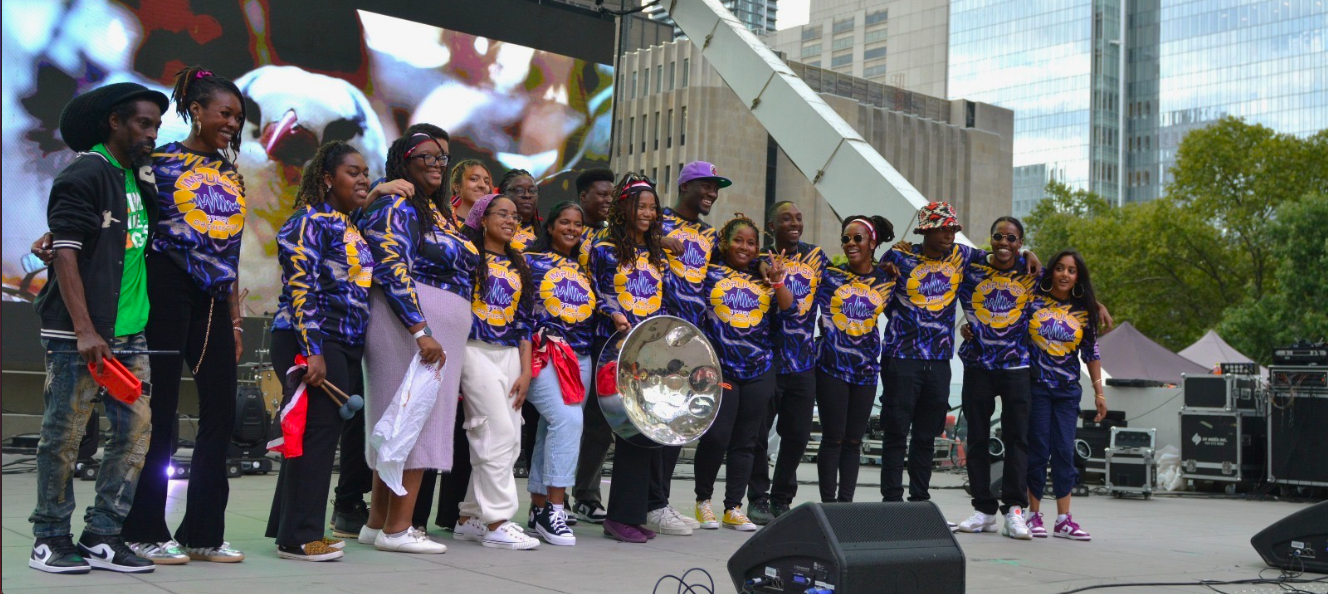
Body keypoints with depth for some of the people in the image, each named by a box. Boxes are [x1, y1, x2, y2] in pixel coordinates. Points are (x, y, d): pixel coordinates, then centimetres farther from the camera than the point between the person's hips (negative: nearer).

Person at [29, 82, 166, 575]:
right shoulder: (83, 176, -7)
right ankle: (50, 538, 12)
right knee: (64, 435, 0)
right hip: (78, 334, -7)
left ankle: (102, 537, 11)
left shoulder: (141, 180, 16)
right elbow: (65, 256, -13)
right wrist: (84, 330, -19)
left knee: (136, 431, 3)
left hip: (131, 333, 8)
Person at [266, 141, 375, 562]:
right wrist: (313, 351, -22)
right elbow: (301, 289, -16)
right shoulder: (311, 221, -7)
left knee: (325, 433, 11)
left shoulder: (353, 229, 19)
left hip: (346, 347, 9)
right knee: (318, 433, -8)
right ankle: (298, 537, -1)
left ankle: (290, 528, 20)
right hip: (313, 344, -9)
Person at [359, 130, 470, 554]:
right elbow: (393, 271, -17)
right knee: (416, 421, -10)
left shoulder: (438, 212, 21)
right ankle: (397, 528, -6)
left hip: (437, 333, 9)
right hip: (412, 325, -9)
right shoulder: (396, 207, -6)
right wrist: (421, 332, -25)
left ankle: (378, 522, 16)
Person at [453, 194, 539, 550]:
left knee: (509, 441, 3)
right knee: (500, 433, -13)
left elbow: (523, 321, 14)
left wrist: (525, 370, 7)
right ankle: (496, 522, -7)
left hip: (509, 354, 6)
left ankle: (470, 517, 13)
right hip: (475, 350, -6)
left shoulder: (518, 265, 17)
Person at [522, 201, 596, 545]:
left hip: (580, 358, 5)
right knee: (567, 418, -23)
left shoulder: (586, 269, 19)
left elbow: (596, 312, 20)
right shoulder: (531, 261, 4)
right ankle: (554, 508, -19)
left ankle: (538, 509, 14)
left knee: (552, 431, 7)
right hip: (542, 354, -5)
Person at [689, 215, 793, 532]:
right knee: (716, 435, -10)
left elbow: (788, 308, 3)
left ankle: (734, 508, 14)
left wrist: (777, 279, -9)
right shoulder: (710, 271, 3)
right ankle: (703, 499, 11)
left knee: (746, 440, 6)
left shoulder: (763, 276, 12)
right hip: (718, 367, -4)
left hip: (759, 370, 4)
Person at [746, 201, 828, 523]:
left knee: (798, 435, 9)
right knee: (758, 433, 0)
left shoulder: (815, 256, 9)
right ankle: (758, 499, 13)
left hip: (803, 361, 4)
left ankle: (782, 499, 22)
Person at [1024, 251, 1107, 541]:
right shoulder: (1033, 299, 0)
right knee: (1038, 448, -1)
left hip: (1068, 389, 3)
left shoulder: (1083, 311, 7)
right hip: (1035, 385, -2)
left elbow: (1091, 353, 10)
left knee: (1065, 450, 0)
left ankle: (1064, 518, 4)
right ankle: (1033, 514, 8)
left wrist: (1099, 391, 8)